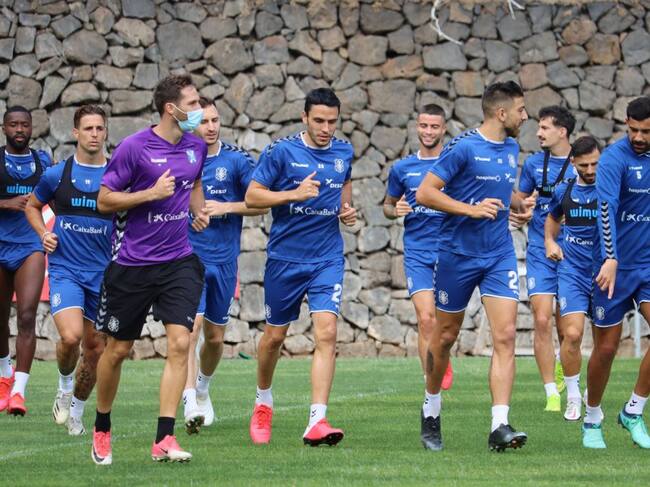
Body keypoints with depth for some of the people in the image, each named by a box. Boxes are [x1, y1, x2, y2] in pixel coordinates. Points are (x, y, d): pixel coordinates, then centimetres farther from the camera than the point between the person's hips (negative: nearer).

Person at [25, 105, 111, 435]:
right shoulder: (57, 175, 1)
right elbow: (32, 206, 18)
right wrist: (43, 234, 0)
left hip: (103, 273, 2)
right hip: (65, 269, -2)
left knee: (95, 349, 7)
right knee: (70, 336, -24)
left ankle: (76, 409, 28)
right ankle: (65, 384, 7)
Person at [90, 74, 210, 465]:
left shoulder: (197, 146, 5)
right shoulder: (134, 147, -12)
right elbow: (104, 200, -9)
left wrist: (199, 210, 7)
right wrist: (152, 193, -19)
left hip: (178, 260, 4)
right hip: (132, 263, -4)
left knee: (180, 343, -13)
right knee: (118, 350, 7)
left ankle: (165, 439, -12)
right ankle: (102, 430, 29)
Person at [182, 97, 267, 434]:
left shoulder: (236, 160, 0)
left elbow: (263, 203, -1)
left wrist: (226, 207, -12)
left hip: (223, 260, 2)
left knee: (215, 336, 13)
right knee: (191, 324, -20)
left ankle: (202, 388, 40)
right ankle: (190, 403, -27)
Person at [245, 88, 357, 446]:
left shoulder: (343, 153, 5)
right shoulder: (281, 152, -8)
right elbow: (252, 196, -8)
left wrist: (347, 210, 4)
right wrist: (295, 193, -20)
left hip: (327, 259, 2)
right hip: (285, 258, -2)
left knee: (326, 334, -14)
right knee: (275, 335, 11)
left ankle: (317, 422, -18)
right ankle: (263, 401, 38)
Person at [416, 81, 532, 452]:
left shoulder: (511, 149, 10)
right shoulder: (464, 148, -12)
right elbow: (425, 193, -15)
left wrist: (518, 204, 12)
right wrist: (472, 209, -20)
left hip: (500, 254, 5)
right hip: (458, 253, -5)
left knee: (505, 336, -11)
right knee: (446, 336, 9)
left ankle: (500, 427, -16)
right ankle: (431, 411, 31)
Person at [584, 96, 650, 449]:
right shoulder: (615, 158, -15)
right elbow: (606, 207, -28)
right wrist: (611, 259, -41)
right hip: (616, 266, -4)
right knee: (606, 347, 3)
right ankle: (592, 420, 24)